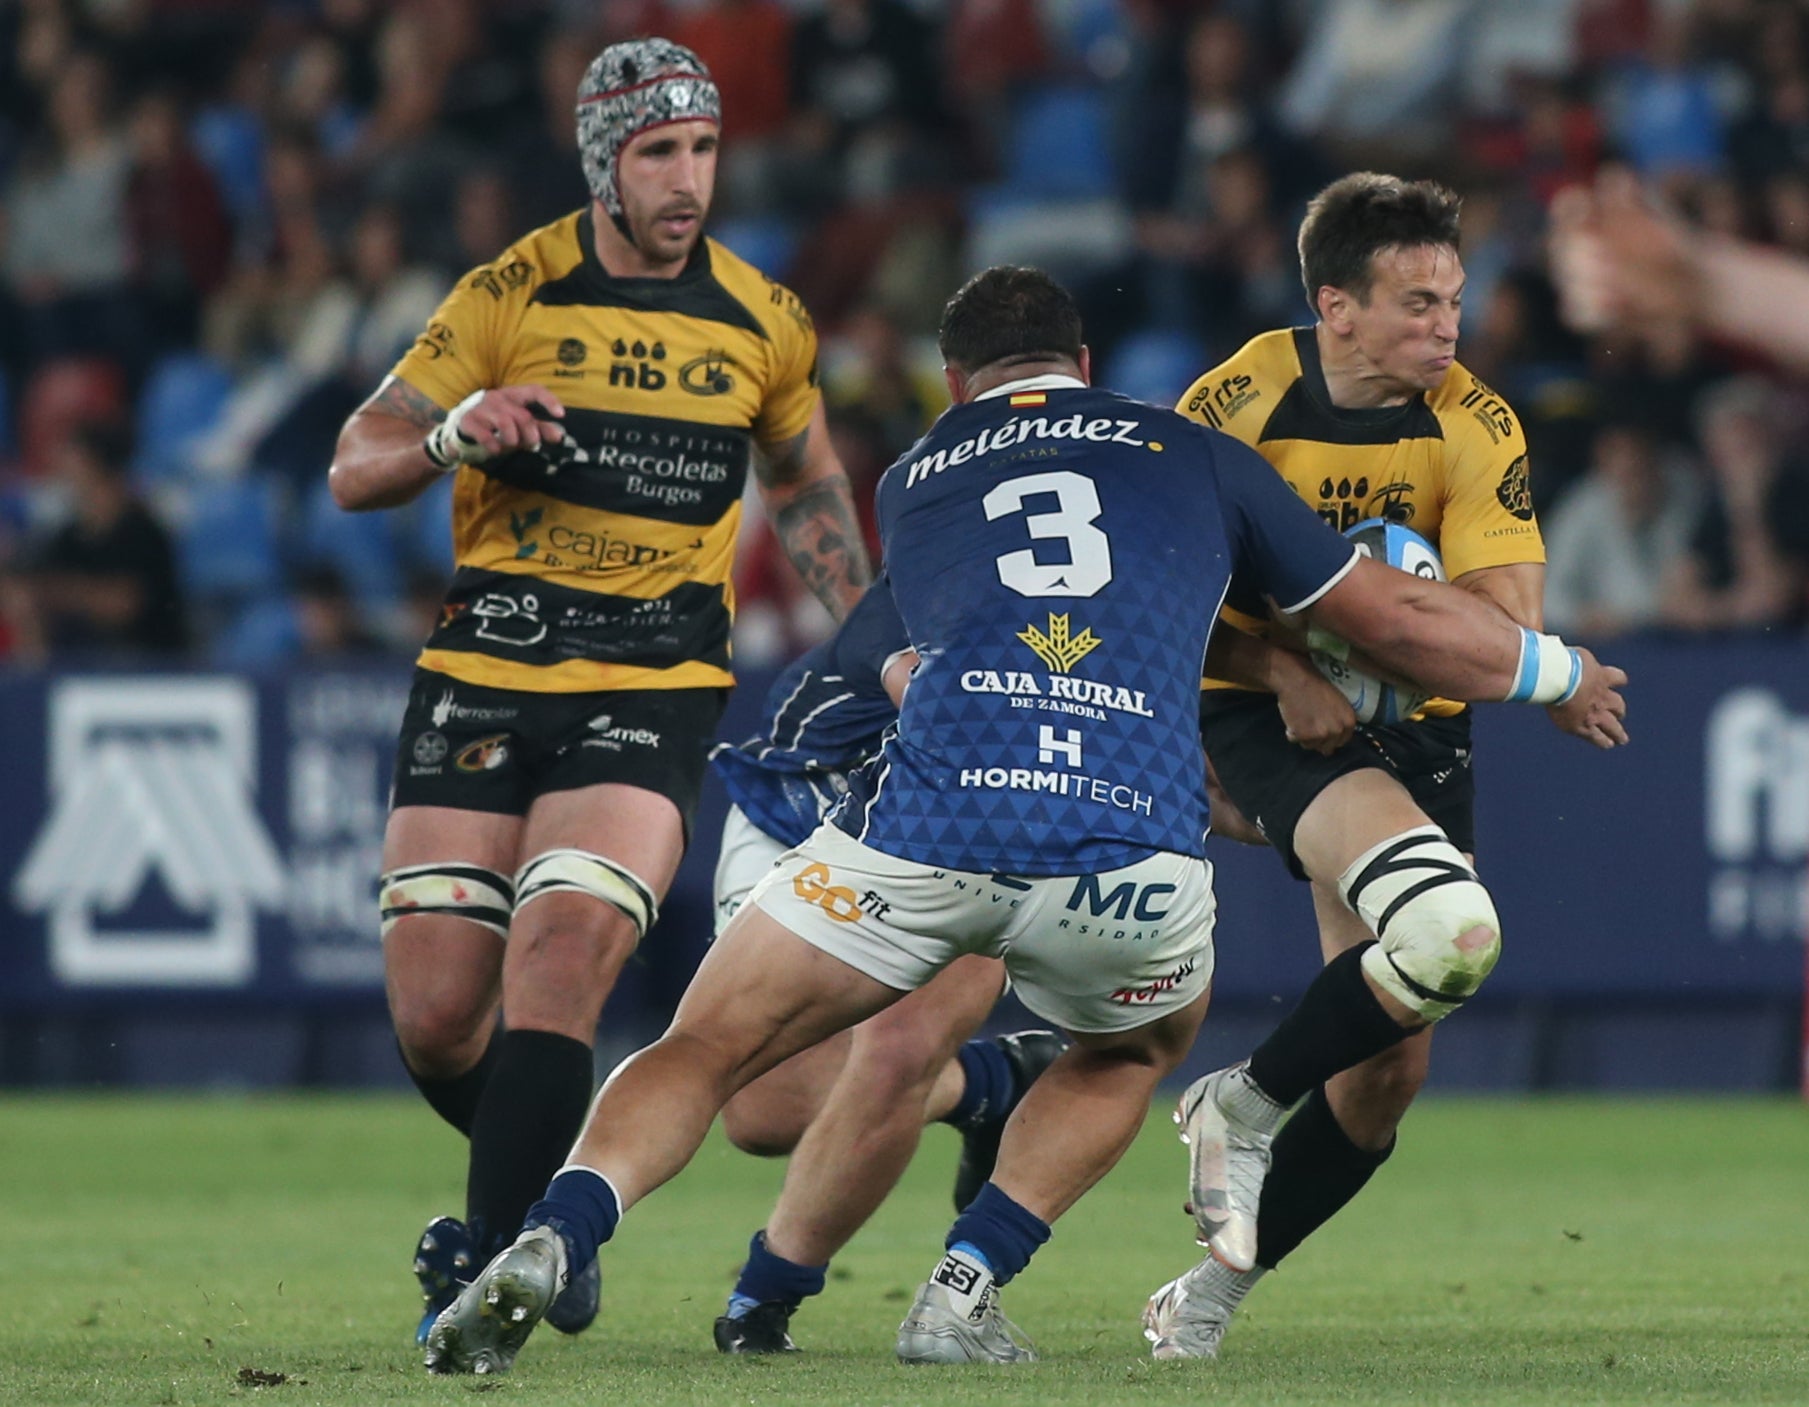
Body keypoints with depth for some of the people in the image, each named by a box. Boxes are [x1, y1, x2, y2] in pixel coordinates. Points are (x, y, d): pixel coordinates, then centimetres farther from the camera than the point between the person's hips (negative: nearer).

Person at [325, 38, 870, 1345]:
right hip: (481, 680, 1)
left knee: (556, 974, -22)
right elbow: (355, 467, 1)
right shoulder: (510, 296, -2)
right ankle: (548, 1209, 25)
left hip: (654, 692, -1)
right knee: (436, 1018, -3)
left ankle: (493, 1262, -16)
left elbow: (805, 481, 25)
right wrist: (455, 431, -20)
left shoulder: (764, 324, 5)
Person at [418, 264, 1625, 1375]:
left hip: (925, 820, 0)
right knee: (1141, 1043, 32)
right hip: (1131, 845, 0)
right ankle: (967, 1288, 15)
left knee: (702, 1051, 10)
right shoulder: (1194, 456, 25)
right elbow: (1402, 620, 30)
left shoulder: (909, 484, 29)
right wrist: (1561, 674, 46)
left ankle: (558, 1235, -19)